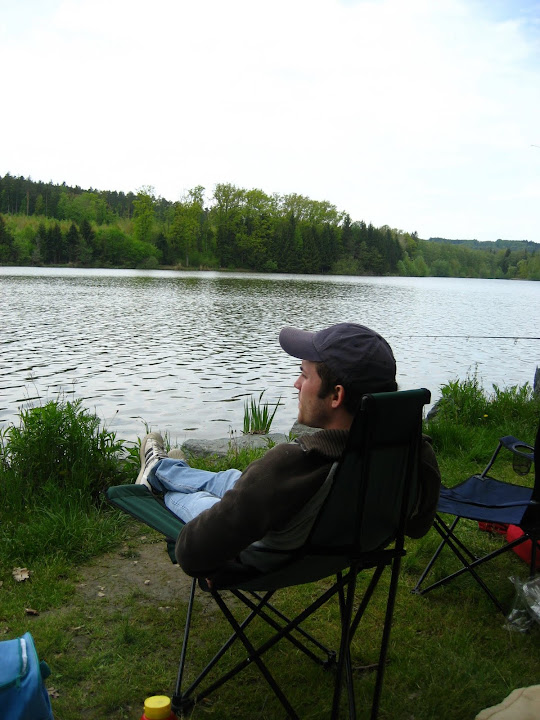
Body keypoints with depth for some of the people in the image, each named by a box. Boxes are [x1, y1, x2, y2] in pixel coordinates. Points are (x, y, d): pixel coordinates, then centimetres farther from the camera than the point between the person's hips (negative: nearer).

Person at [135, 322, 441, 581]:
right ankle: (159, 469, 60)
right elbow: (417, 526, -4)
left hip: (266, 565, -5)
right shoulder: (419, 457, -27)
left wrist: (209, 571, -14)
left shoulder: (291, 466, -46)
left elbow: (194, 553, -38)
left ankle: (158, 468, 61)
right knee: (226, 479, 29)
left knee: (191, 497, 25)